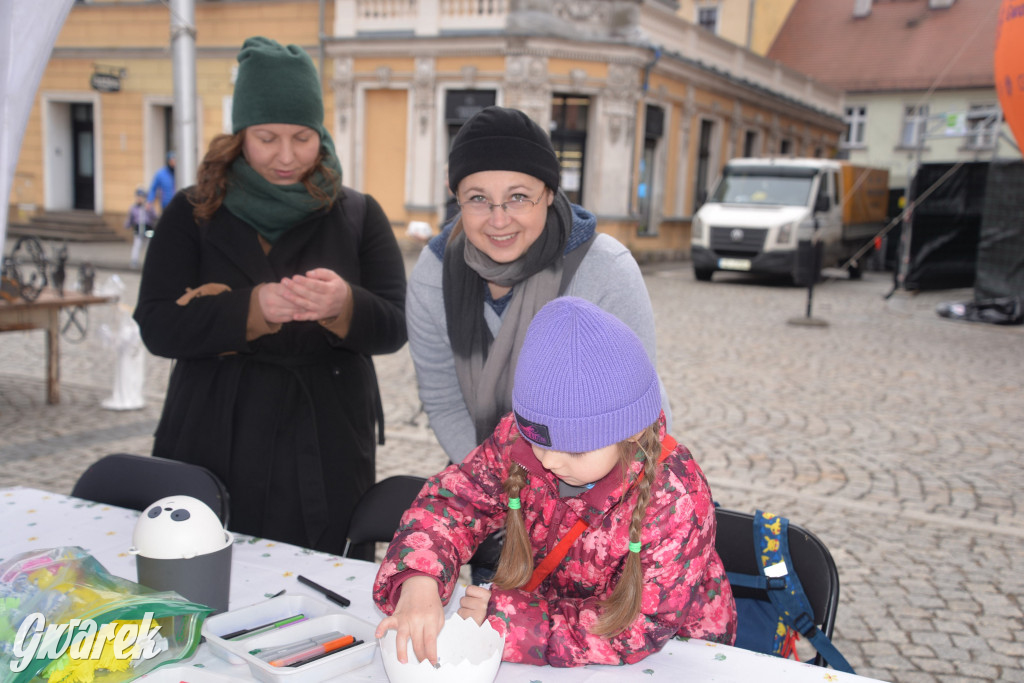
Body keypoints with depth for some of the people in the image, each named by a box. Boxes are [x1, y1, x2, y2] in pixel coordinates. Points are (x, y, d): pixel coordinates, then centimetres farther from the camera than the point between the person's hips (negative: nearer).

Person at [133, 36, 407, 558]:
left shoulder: (357, 215, 7)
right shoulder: (192, 214, 6)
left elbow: (394, 327, -1)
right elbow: (157, 327, -5)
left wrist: (342, 305, -23)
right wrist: (255, 308, -21)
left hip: (327, 459, 0)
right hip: (214, 454, 0)